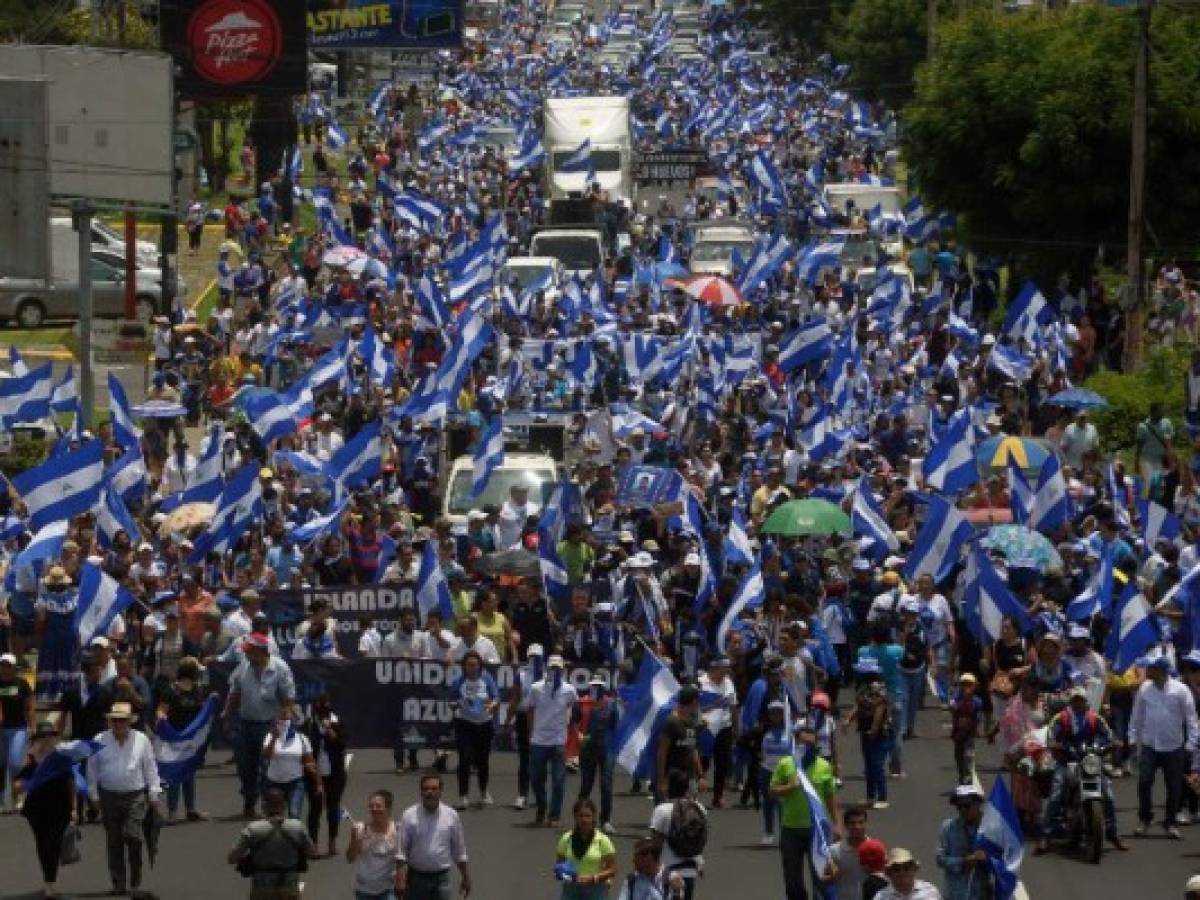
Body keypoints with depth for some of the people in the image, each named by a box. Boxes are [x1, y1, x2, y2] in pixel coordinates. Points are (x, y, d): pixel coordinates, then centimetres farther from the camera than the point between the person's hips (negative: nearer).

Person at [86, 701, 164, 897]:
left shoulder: (141, 740, 3)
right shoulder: (100, 741, 3)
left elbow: (150, 769, 8)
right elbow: (92, 770, 8)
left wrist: (155, 794, 5)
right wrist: (94, 795, 6)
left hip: (135, 795, -1)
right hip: (109, 796, 1)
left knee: (133, 836, -14)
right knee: (114, 841, 3)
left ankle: (136, 882, -1)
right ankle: (118, 882, 12)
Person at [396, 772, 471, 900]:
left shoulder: (451, 816, 0)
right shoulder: (409, 816, -6)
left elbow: (459, 851, 9)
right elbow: (401, 850, -8)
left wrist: (465, 877, 12)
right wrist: (400, 879, -16)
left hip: (441, 879, 1)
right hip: (416, 877, -1)